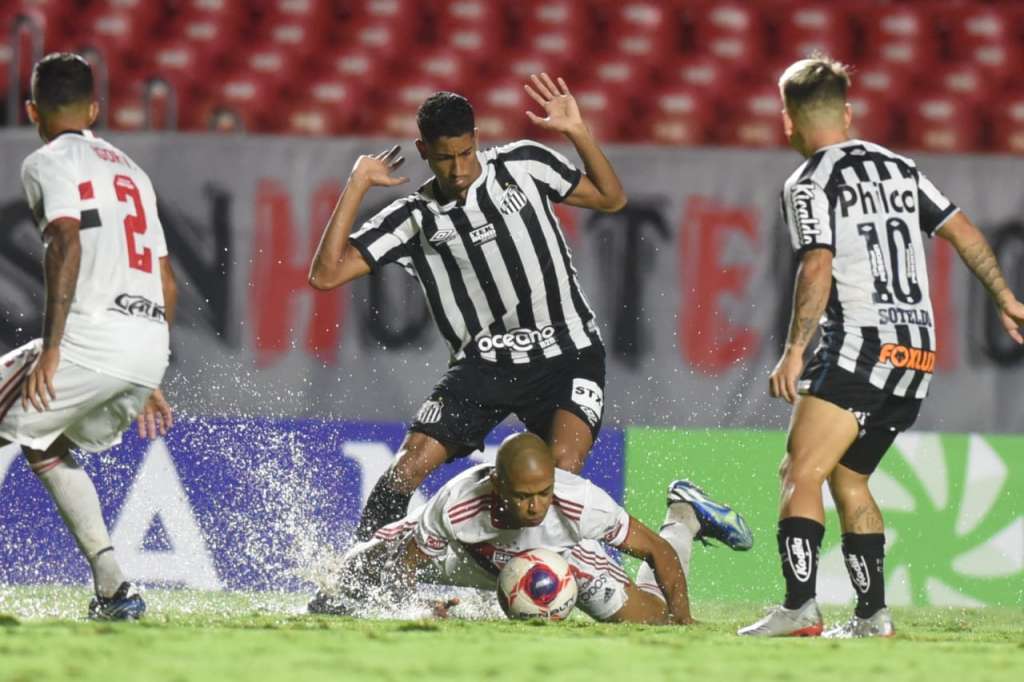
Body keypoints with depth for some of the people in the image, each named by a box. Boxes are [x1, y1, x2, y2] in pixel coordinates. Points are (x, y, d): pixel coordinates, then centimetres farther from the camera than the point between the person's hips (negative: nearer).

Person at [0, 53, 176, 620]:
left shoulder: (48, 163, 2)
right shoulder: (130, 170, 26)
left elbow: (67, 241, -17)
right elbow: (167, 285, 25)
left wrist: (50, 348, -21)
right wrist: (148, 382, 30)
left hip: (92, 337, -8)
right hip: (150, 346, 8)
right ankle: (113, 588, 14)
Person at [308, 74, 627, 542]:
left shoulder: (523, 165, 2)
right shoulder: (414, 218, -1)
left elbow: (611, 199, 10)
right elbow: (326, 274, -8)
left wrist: (577, 133, -5)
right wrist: (357, 185, -10)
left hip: (567, 357, -1)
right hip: (483, 364, 1)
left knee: (562, 464, -27)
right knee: (410, 465, -12)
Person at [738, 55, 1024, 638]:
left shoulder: (809, 184, -4)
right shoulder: (899, 167, 16)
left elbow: (818, 268, -17)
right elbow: (962, 230, 18)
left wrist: (794, 352, -20)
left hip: (863, 346, -8)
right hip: (920, 353, 8)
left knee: (801, 474, -14)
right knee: (848, 477, 19)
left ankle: (800, 607, -30)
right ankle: (873, 613, 15)